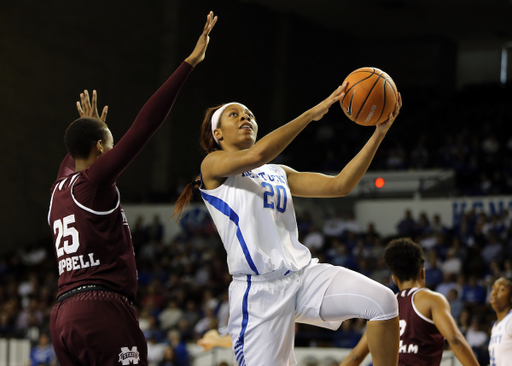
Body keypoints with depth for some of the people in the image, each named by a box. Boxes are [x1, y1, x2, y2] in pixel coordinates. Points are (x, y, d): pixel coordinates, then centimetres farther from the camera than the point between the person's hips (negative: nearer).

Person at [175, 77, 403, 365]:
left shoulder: (277, 174, 25)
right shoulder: (213, 164, 6)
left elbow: (339, 185, 15)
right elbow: (257, 155, -15)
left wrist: (379, 133, 6)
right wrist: (313, 112, -13)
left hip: (305, 273, 5)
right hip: (260, 290, -5)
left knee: (384, 301, -17)